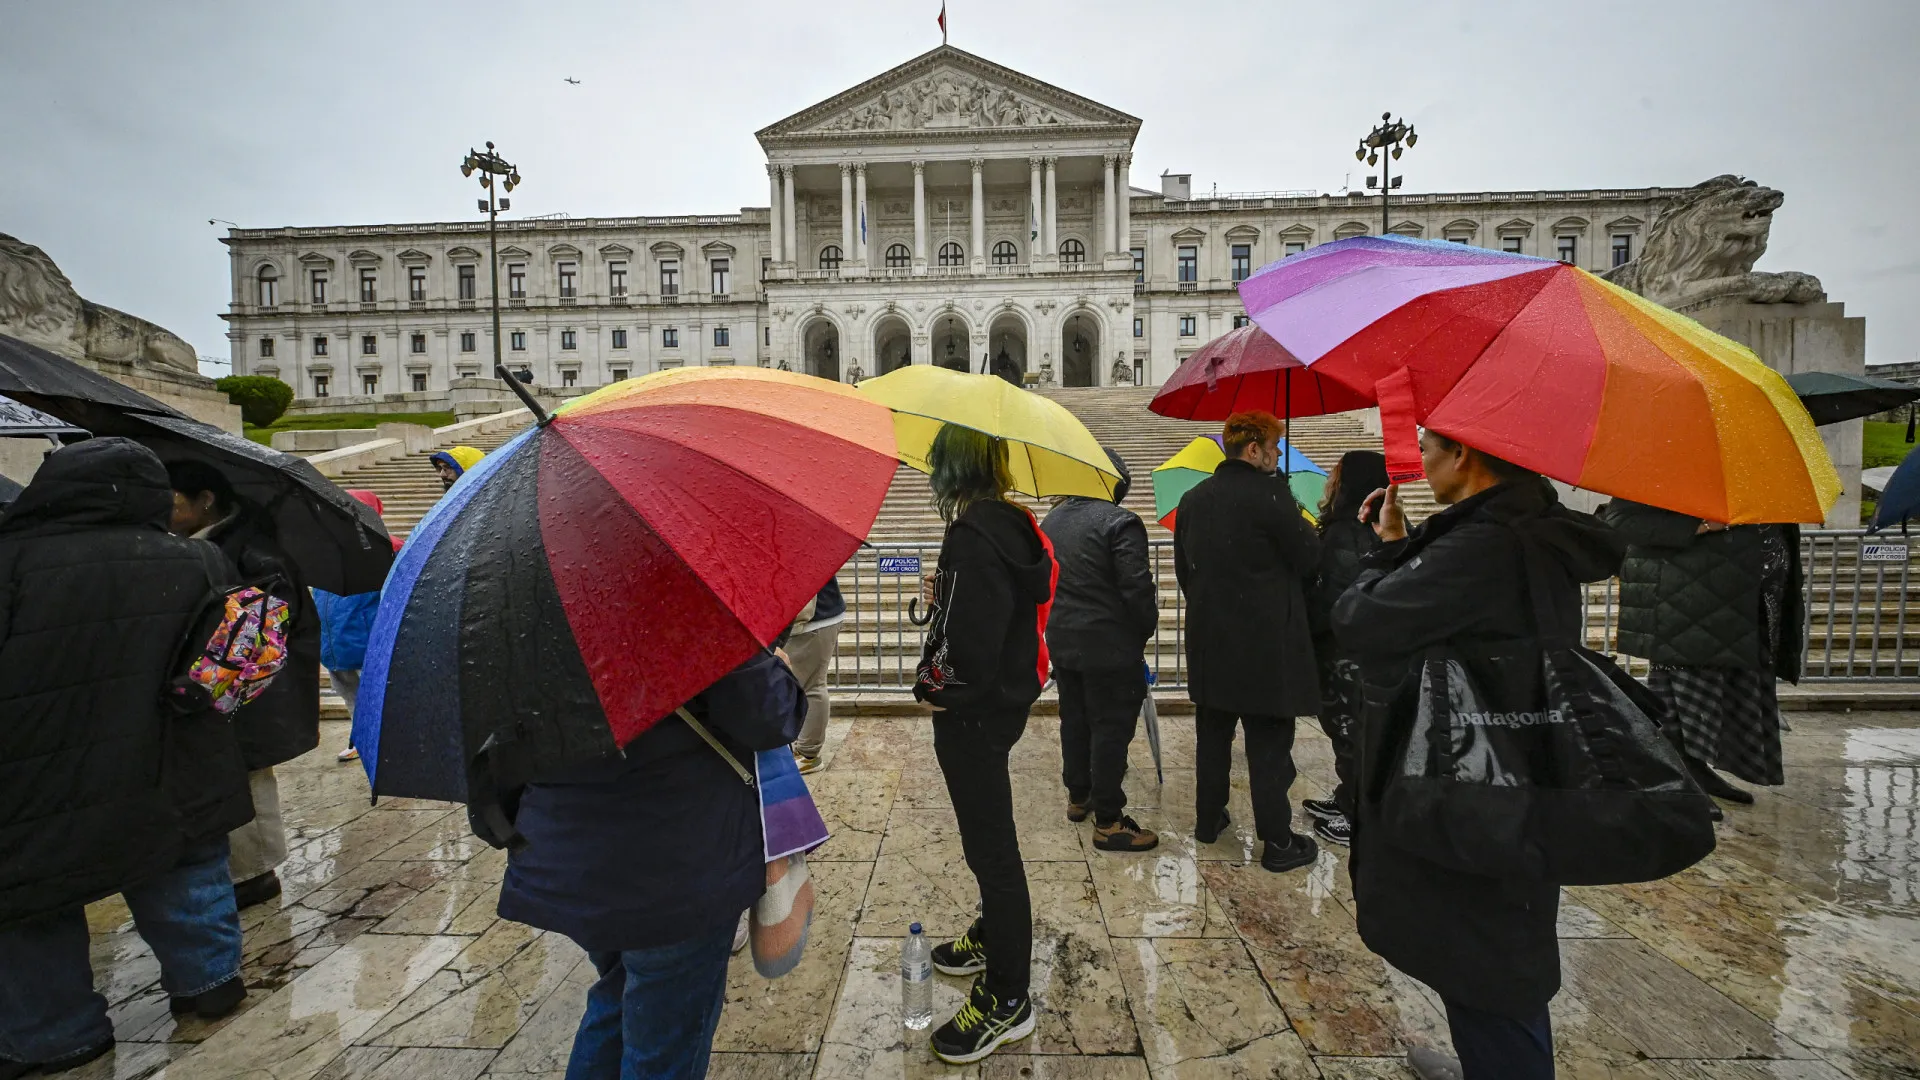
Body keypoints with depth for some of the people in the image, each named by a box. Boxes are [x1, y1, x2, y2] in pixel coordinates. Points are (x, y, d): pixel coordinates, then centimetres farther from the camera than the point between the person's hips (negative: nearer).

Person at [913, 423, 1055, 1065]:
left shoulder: (974, 535, -23)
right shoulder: (1012, 525, 6)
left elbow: (970, 645, -27)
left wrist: (934, 686, -11)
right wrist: (945, 599, 10)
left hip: (974, 715, -10)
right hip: (1003, 697, 10)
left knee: (990, 847, 4)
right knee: (988, 838, 26)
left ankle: (1007, 1001, 22)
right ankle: (994, 938, 47)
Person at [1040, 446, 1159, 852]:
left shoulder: (1051, 520, 8)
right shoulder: (1120, 522, -16)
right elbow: (1137, 588, -18)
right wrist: (1145, 629, -2)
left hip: (1062, 641, 7)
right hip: (1110, 646, -7)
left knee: (1074, 720, 18)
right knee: (1111, 728, 1)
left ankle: (1078, 797, 33)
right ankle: (1108, 822, 9)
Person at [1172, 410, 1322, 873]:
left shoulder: (1192, 499, 4)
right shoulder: (1270, 495, -17)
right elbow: (1309, 559, -9)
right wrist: (1303, 526, 10)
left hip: (1209, 639, 6)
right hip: (1265, 643, -6)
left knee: (1212, 735, 17)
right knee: (1269, 743, 5)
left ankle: (1208, 819, 31)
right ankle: (1277, 842, 16)